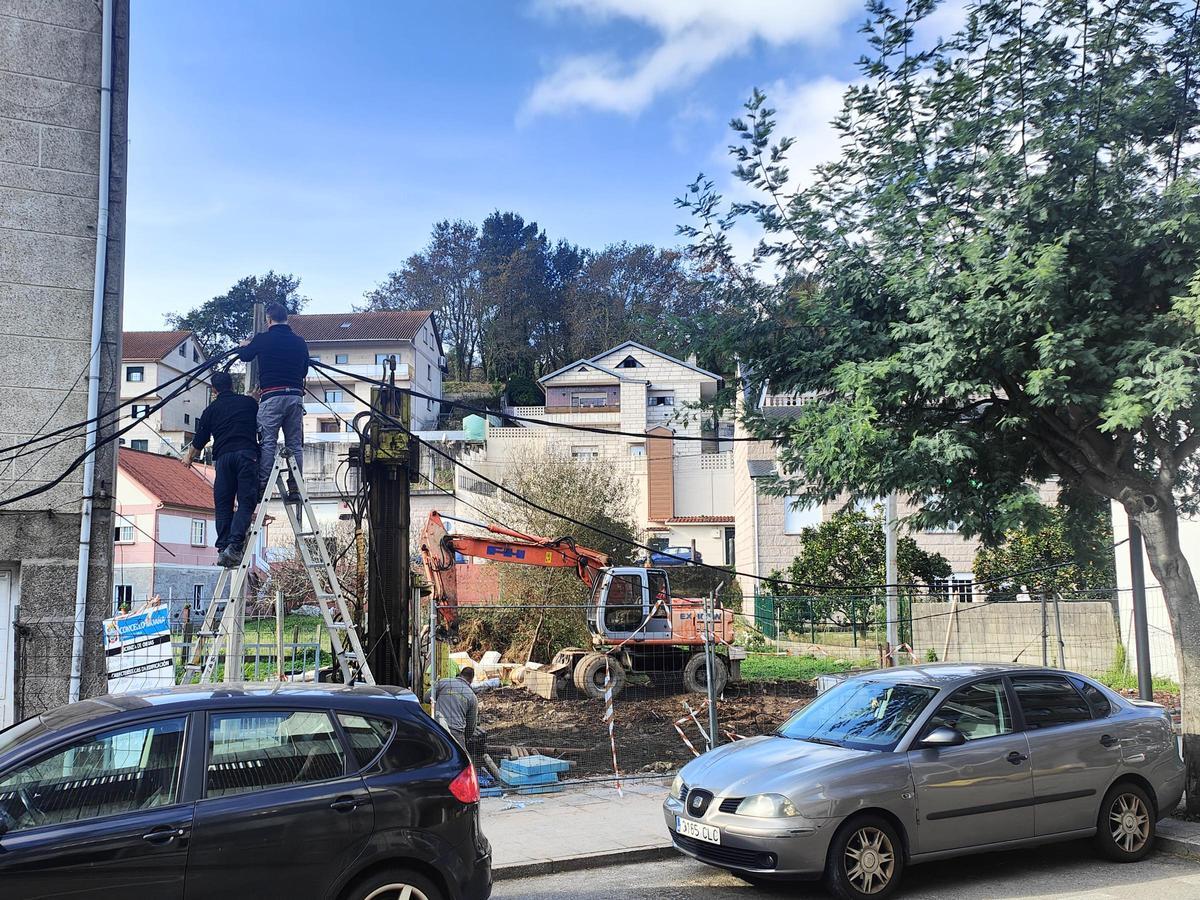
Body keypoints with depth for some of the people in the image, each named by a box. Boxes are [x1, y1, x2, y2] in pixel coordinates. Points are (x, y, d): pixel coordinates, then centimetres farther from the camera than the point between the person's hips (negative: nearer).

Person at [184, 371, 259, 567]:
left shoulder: (211, 409, 16)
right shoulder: (249, 402, 14)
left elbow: (199, 440, 21)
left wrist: (189, 457, 39)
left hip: (223, 457, 1)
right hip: (247, 454, -1)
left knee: (223, 505, 7)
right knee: (246, 502, -5)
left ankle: (223, 548, -2)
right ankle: (234, 545, -21)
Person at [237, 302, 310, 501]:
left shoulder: (263, 339, 1)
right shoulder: (300, 342, 11)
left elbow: (244, 356, 20)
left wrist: (245, 346, 43)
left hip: (271, 396, -3)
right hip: (296, 396, 3)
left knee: (268, 442, -2)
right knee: (295, 444, 5)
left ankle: (263, 485, -8)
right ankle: (294, 489, 4)